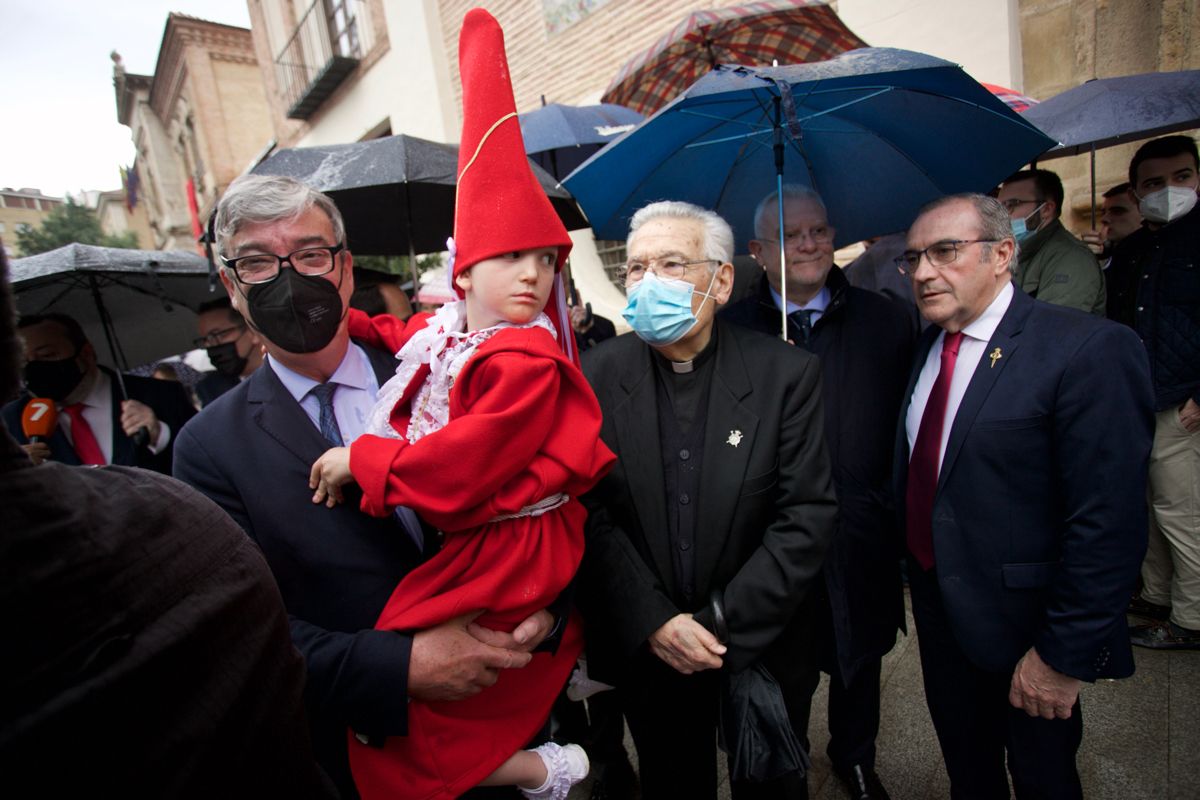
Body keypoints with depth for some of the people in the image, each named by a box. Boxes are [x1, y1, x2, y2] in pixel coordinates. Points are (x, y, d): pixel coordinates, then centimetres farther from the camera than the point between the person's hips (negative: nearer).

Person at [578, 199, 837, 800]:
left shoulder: (788, 374, -12)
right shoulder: (596, 375, -9)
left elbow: (807, 517, -13)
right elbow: (589, 514, -10)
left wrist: (722, 626, -15)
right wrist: (654, 622, -16)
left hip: (761, 646, 0)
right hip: (643, 653, 1)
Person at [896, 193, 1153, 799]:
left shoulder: (1089, 350, -20)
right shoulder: (925, 345, 2)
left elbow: (1108, 524, -22)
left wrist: (1063, 654, -19)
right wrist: (913, 566, 9)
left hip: (1023, 624, -5)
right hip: (938, 606, 6)